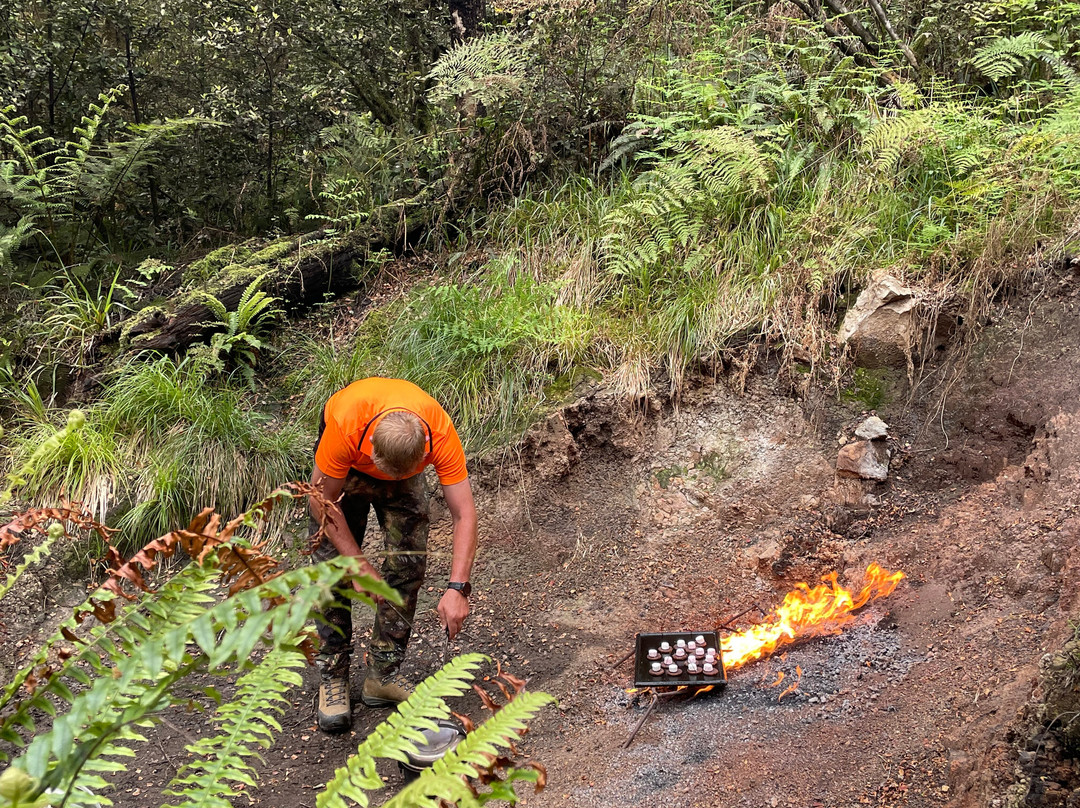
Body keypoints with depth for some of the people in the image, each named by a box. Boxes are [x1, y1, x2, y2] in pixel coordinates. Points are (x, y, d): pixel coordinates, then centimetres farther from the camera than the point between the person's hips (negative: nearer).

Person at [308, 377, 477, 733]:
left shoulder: (441, 433, -40)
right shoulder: (345, 425, -43)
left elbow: (464, 514, -35)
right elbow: (322, 500, -27)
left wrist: (457, 588, -43)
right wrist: (360, 566, -27)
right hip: (347, 465, -1)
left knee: (408, 564, -6)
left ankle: (383, 676, 6)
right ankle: (333, 679, 3)